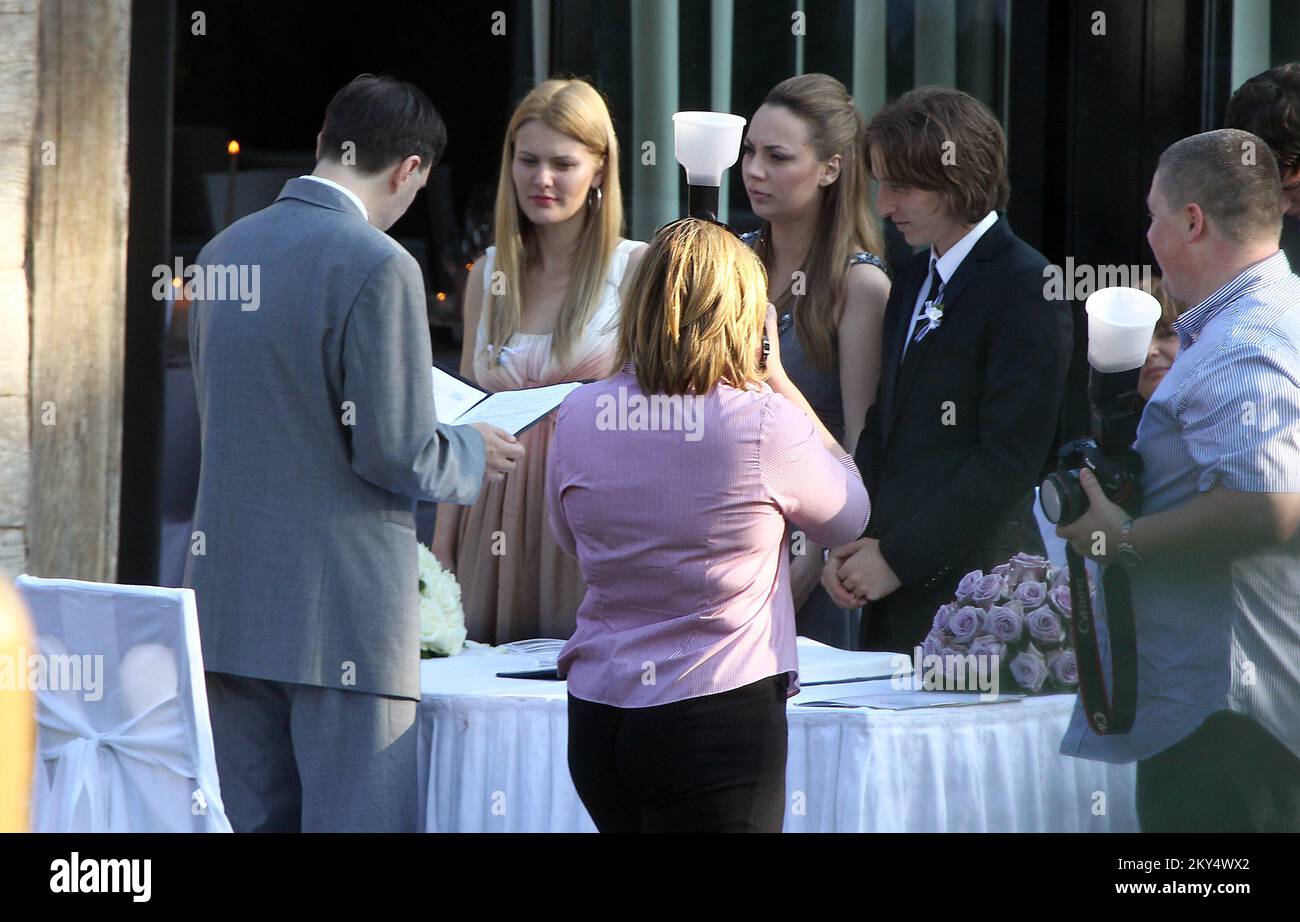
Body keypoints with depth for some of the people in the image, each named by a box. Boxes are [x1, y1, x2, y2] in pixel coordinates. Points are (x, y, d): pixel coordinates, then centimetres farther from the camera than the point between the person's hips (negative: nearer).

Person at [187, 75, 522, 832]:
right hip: (343, 607, -7)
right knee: (356, 819, -4)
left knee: (253, 819, 11)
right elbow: (395, 453, -16)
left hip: (231, 598, 7)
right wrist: (473, 455, 6)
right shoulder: (377, 266, -14)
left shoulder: (224, 252, 10)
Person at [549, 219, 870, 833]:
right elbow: (848, 517, 9)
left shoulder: (579, 414, 0)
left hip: (596, 718, 5)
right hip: (720, 718, -5)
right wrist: (777, 380, 12)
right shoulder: (765, 422, -12)